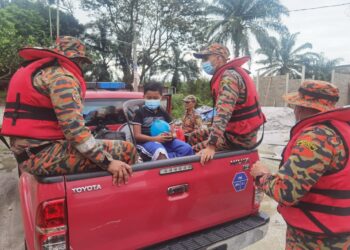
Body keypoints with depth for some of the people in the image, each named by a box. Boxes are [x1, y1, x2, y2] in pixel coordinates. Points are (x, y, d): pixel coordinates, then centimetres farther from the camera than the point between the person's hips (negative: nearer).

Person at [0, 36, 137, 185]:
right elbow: (73, 127, -23)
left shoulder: (38, 71, 20)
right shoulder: (61, 76, -12)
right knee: (126, 151, -18)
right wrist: (108, 162, -23)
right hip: (44, 154, -11)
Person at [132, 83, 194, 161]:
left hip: (164, 141, 5)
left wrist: (170, 136, -14)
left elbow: (171, 131, 13)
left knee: (187, 148, -15)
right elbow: (137, 135, -8)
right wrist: (155, 138, -21)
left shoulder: (163, 113, 13)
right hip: (147, 141, -5)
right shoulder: (139, 112, 0)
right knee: (160, 153, -39)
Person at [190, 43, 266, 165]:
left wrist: (211, 146, -32)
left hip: (241, 137, -9)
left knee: (196, 150, -10)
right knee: (194, 136, 13)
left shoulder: (229, 76, -19)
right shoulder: (229, 74, 11)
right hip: (237, 131, 9)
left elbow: (223, 113, -30)